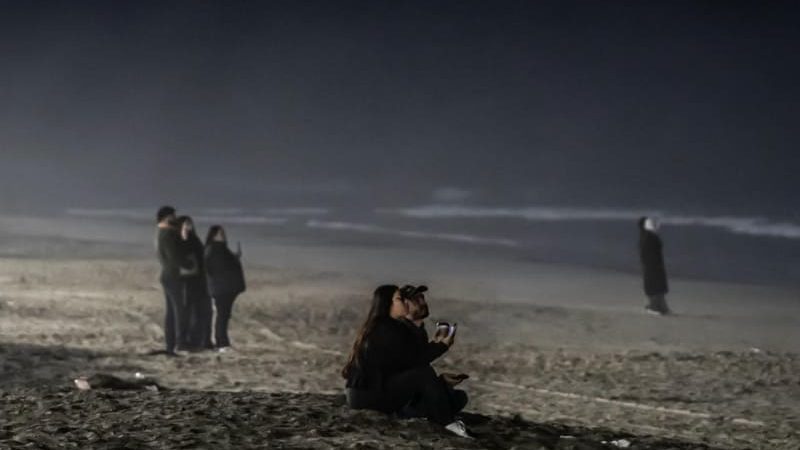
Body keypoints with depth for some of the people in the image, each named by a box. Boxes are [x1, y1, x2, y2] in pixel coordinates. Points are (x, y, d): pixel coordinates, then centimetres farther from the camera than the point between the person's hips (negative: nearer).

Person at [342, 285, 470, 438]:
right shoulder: (386, 330, -15)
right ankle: (448, 422, -14)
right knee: (424, 374, -19)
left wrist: (435, 344, 10)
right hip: (368, 395, -11)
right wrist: (442, 345, -5)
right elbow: (412, 359, -14)